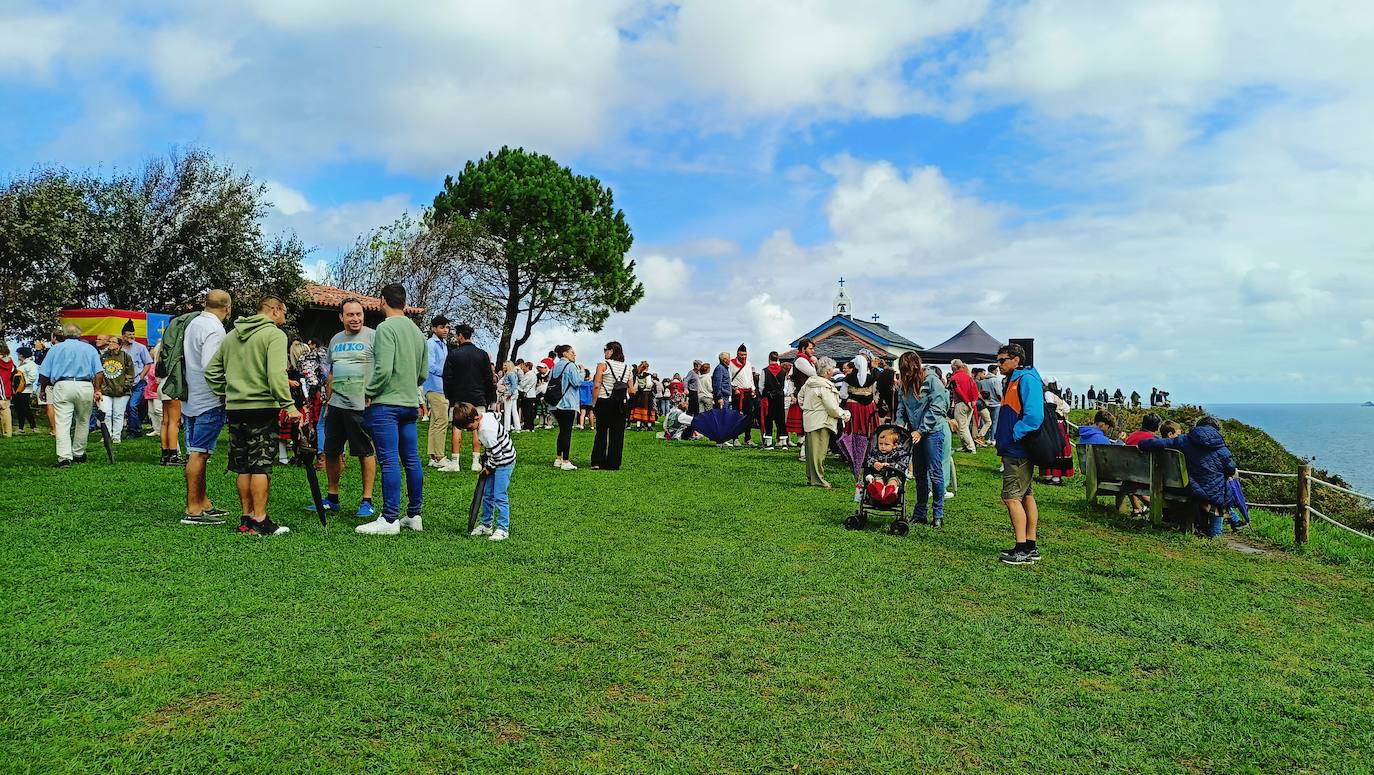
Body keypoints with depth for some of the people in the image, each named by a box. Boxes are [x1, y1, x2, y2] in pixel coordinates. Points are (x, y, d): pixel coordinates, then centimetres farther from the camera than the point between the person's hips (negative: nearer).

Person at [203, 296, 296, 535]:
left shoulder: (232, 336, 16)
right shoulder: (274, 334, -8)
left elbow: (211, 371, 18)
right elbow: (276, 373, -21)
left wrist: (226, 395, 18)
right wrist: (289, 405, -22)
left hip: (235, 408, 7)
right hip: (262, 408, -7)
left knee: (243, 466, 12)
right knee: (261, 465, -3)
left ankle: (246, 518, 18)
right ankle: (259, 520, -2)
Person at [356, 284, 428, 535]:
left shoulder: (386, 328, -11)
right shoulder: (417, 331, 13)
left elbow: (383, 369, -20)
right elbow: (423, 373, 16)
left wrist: (370, 393, -7)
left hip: (386, 404, -8)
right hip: (411, 404, 8)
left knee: (389, 461, -7)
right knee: (412, 460, 10)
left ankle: (390, 519, -5)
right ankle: (414, 515, 17)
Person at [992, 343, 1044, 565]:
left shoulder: (1027, 379, -14)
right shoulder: (1013, 381, 18)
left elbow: (1034, 415, -24)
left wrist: (1013, 438, -19)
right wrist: (1004, 446, 16)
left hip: (1019, 452, -10)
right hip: (1015, 451, 10)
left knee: (1011, 497, -10)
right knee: (1026, 496, 12)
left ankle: (1023, 550, -6)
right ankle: (1030, 547, 19)